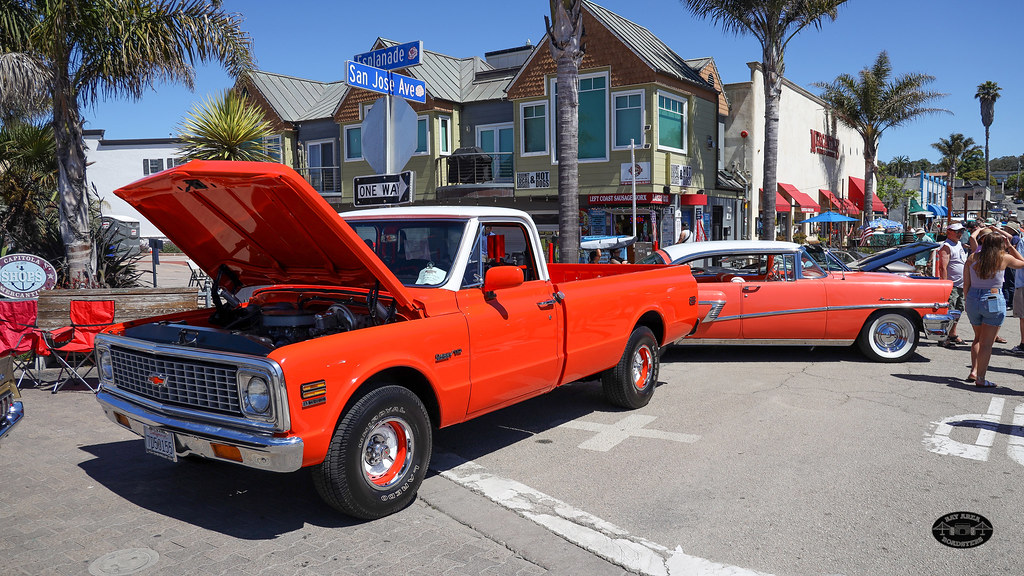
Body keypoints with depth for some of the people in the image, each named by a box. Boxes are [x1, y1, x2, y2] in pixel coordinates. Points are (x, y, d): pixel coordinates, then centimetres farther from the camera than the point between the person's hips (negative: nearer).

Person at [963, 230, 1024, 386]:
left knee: (978, 338, 21)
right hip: (993, 300, -3)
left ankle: (974, 371, 15)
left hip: (973, 299, 4)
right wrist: (1010, 246, 16)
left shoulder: (972, 258, 2)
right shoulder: (1004, 258, -5)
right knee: (987, 342, 1)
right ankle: (980, 379, 2)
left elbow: (966, 284, 3)